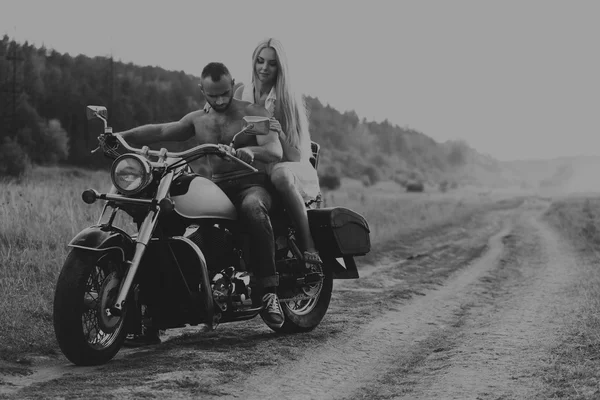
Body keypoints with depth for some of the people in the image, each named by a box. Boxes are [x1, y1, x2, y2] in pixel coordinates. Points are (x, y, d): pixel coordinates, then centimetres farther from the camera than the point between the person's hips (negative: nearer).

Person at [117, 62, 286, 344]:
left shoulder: (254, 114, 1)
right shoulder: (198, 120, 16)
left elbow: (276, 151, -12)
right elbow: (160, 130, 7)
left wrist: (247, 151, -33)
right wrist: (121, 136, -9)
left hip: (253, 185, -5)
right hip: (217, 188, 5)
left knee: (253, 208, -41)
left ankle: (269, 290, -39)